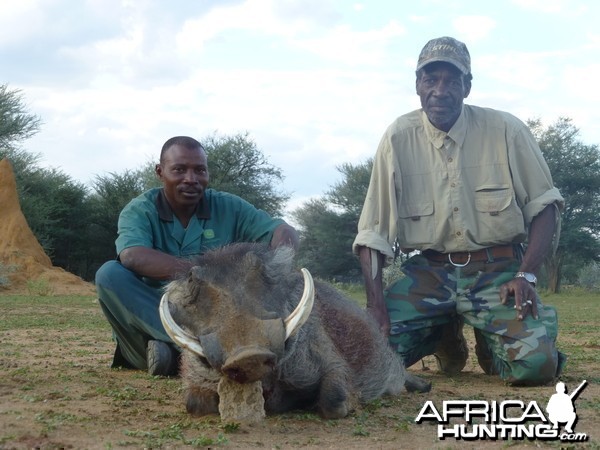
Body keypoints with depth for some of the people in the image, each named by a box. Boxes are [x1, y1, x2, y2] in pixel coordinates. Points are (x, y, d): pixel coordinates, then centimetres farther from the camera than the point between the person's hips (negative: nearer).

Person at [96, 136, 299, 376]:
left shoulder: (228, 207, 1)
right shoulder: (140, 211, -7)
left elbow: (284, 231, -7)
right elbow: (132, 257, -27)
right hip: (149, 316, -2)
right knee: (110, 274, -26)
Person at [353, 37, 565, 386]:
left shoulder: (506, 130, -4)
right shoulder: (398, 138, -4)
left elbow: (544, 205, 2)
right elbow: (374, 231, -3)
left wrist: (526, 275, -12)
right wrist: (375, 301, -14)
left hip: (497, 271, -1)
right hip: (428, 274, 1)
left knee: (536, 364, -24)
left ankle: (488, 340, 15)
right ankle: (446, 338, 16)